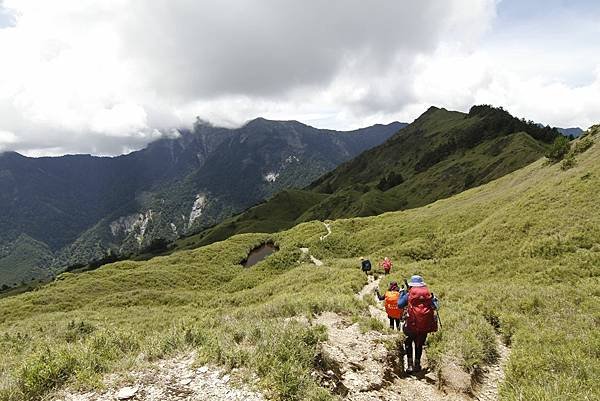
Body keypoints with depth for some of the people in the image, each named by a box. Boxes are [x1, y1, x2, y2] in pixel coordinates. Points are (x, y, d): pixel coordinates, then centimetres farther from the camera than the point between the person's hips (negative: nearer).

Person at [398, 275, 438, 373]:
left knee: (408, 343, 14)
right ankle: (417, 365, 21)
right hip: (425, 325, 2)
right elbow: (434, 307, 7)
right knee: (419, 345, 17)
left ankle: (410, 365, 4)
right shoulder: (428, 294, 2)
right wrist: (434, 299, 26)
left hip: (412, 324, -2)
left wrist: (402, 294, 15)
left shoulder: (409, 294, -5)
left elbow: (399, 304, 1)